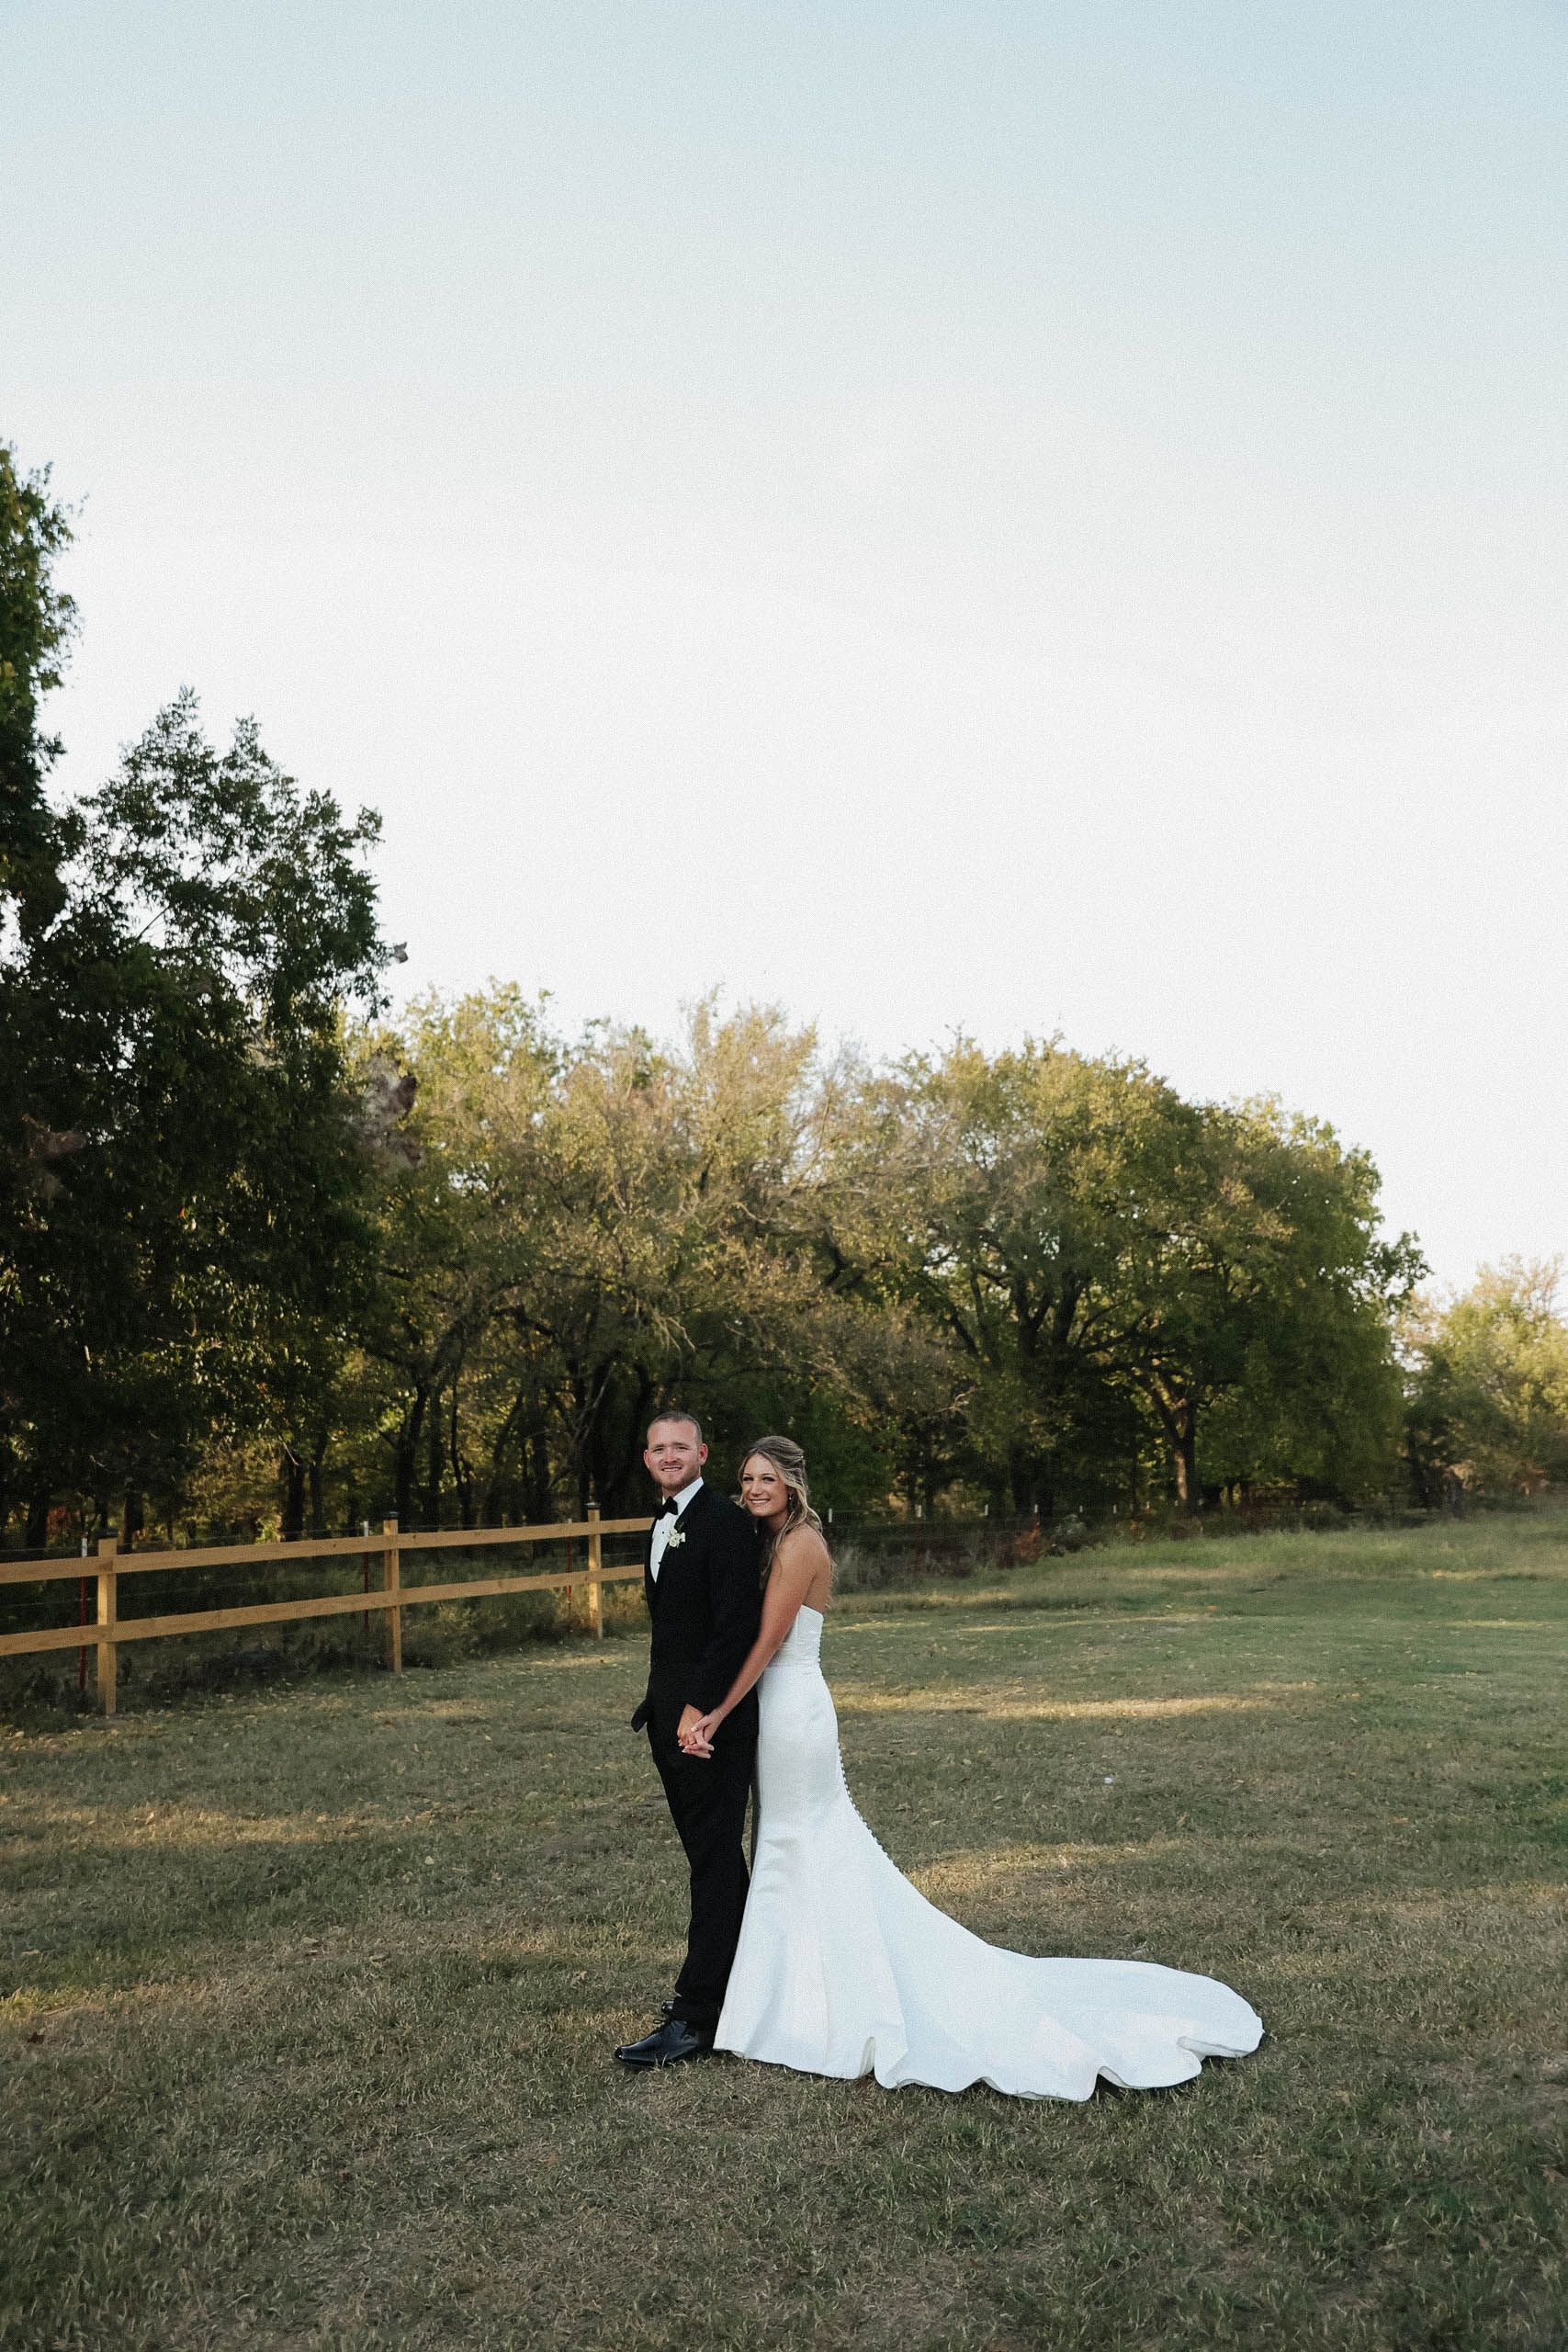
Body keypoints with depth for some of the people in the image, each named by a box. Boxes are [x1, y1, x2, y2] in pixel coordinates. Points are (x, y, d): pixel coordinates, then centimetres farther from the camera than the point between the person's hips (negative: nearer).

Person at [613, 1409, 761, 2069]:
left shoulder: (724, 1520, -15)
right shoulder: (662, 1527, 15)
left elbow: (739, 1623, -22)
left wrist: (699, 1709, -23)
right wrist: (660, 1705, 16)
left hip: (711, 1716, -10)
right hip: (671, 1712, 10)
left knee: (714, 1860, -4)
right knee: (711, 1854, 19)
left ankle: (696, 2019, 1)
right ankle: (735, 1980, 33)